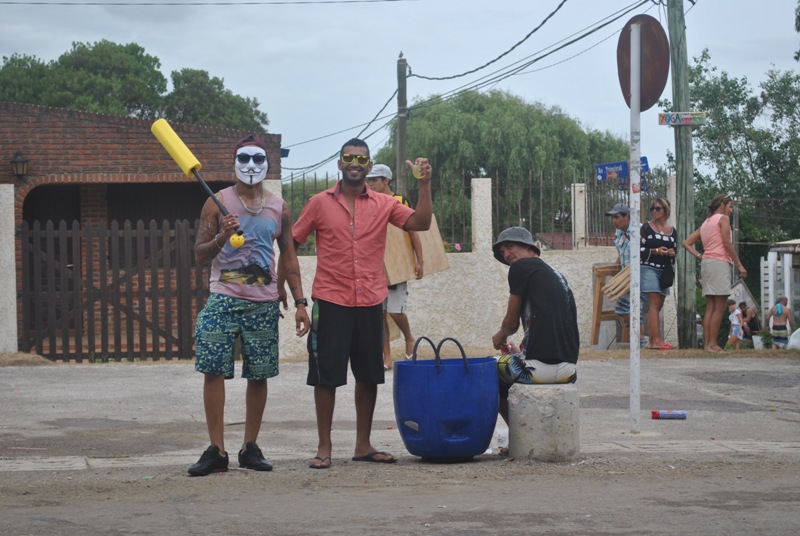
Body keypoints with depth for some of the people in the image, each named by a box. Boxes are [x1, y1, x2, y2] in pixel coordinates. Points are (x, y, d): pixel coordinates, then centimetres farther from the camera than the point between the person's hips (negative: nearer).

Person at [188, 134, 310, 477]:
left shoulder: (278, 208, 12)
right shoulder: (218, 203, 3)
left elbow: (289, 257, 15)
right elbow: (199, 255, 1)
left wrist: (300, 303, 9)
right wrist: (221, 237, -19)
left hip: (264, 302, 3)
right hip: (224, 298, -3)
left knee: (259, 375, 4)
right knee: (214, 370, -9)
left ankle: (250, 447, 14)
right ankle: (216, 451, -6)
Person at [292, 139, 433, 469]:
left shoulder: (383, 205, 7)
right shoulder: (320, 203, 2)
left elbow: (420, 223, -5)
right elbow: (292, 242, 6)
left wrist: (424, 185, -15)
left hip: (370, 302, 3)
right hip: (330, 302, -3)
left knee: (369, 375, 9)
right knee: (326, 374, -1)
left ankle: (363, 445, 20)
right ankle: (324, 448, 7)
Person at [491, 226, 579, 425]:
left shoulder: (522, 267, -1)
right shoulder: (555, 274, 22)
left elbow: (511, 323, 5)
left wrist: (500, 336, 28)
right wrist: (519, 353, 38)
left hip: (540, 367, -8)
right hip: (569, 370, 8)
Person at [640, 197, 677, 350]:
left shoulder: (672, 230, 13)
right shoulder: (647, 227, 2)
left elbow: (675, 250, 18)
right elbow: (639, 249, -3)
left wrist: (672, 253, -5)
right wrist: (655, 251, -16)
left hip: (665, 271, 5)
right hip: (649, 268, -5)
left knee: (658, 305, 5)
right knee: (655, 303, -14)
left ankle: (653, 340, 7)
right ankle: (656, 340, -20)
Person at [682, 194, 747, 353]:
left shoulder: (705, 223, 21)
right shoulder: (723, 219, -2)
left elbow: (687, 243, 19)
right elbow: (728, 244, -11)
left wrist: (700, 256, 10)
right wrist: (739, 265, -7)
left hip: (706, 263, 8)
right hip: (719, 263, -8)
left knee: (710, 307, 7)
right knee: (720, 308, -8)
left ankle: (707, 344, 4)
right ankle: (713, 344, -12)